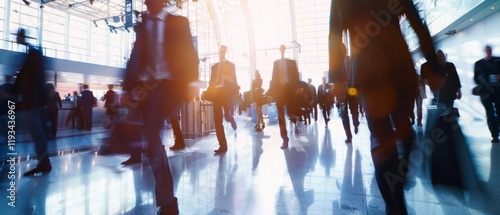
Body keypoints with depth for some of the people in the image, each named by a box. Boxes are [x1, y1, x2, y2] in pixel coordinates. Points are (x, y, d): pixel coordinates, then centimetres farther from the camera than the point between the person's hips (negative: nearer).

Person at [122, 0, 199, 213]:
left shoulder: (178, 23, 10)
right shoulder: (141, 26, 20)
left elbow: (190, 55, 3)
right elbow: (135, 57, 13)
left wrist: (189, 83, -11)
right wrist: (129, 87, 0)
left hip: (169, 83, -4)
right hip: (145, 85, 4)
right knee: (153, 141, 1)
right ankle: (167, 202, 15)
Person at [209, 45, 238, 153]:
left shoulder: (231, 65, 10)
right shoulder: (214, 66, 19)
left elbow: (234, 80, 3)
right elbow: (212, 81, 14)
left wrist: (230, 79, -18)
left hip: (227, 93, -3)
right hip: (217, 94, 3)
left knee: (227, 115, -12)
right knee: (217, 120, -3)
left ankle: (230, 117, 29)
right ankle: (222, 145, 3)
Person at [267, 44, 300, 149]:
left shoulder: (292, 62, 7)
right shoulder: (276, 63, 11)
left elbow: (296, 76, 4)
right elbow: (274, 77, 8)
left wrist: (296, 89, -6)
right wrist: (271, 90, 0)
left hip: (289, 88, -1)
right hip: (279, 89, 2)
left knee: (291, 112, -2)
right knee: (281, 116, 3)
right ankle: (285, 139, 12)